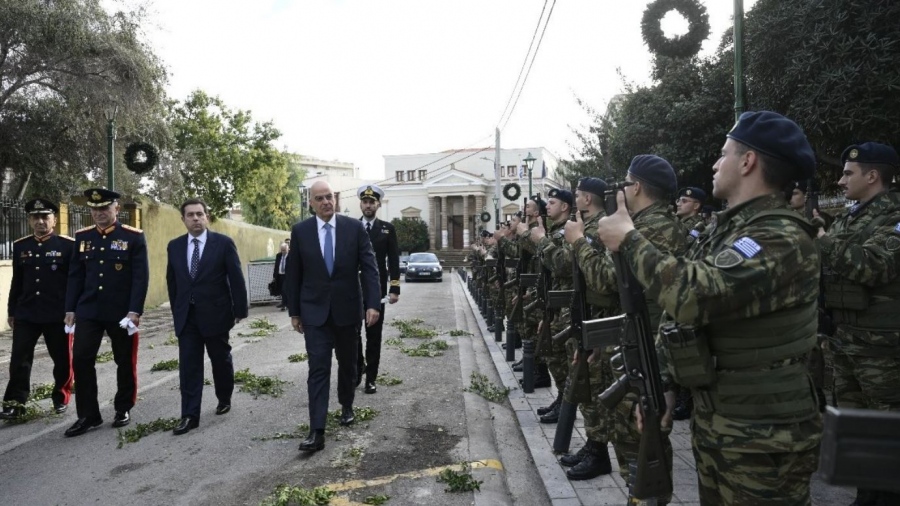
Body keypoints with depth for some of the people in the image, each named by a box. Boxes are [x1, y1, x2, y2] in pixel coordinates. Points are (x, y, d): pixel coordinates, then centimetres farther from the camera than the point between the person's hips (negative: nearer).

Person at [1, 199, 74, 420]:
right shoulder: (20, 246, 7)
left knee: (62, 359, 8)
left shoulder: (68, 245, -5)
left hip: (58, 315, -3)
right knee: (19, 359, 2)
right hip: (26, 315, 3)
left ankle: (61, 398, 24)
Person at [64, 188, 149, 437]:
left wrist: (134, 311, -16)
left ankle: (123, 409, 24)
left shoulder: (134, 237, -6)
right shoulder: (82, 237, 7)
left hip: (122, 313, -3)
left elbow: (141, 277, -10)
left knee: (125, 361, 8)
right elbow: (75, 275, 10)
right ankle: (88, 415, 11)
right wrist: (70, 309, 5)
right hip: (88, 311, 4)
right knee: (81, 360, -1)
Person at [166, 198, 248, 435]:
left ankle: (224, 399, 35)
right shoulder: (174, 246, 6)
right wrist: (176, 311, 12)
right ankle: (190, 415, 4)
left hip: (215, 313, -2)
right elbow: (171, 281, 13)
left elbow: (236, 278, -6)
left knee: (221, 360, 13)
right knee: (188, 366, 0)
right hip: (186, 316, 3)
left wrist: (240, 309, -7)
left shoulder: (224, 243, -6)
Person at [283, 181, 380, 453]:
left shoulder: (354, 227, -3)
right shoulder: (300, 231, -1)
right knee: (318, 368, -5)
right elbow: (293, 274, 3)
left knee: (347, 362, 16)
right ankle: (317, 431, -3)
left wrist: (372, 303, -14)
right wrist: (294, 311, 3)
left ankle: (346, 406, 39)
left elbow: (369, 267, -6)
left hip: (347, 308, 1)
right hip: (314, 311, -1)